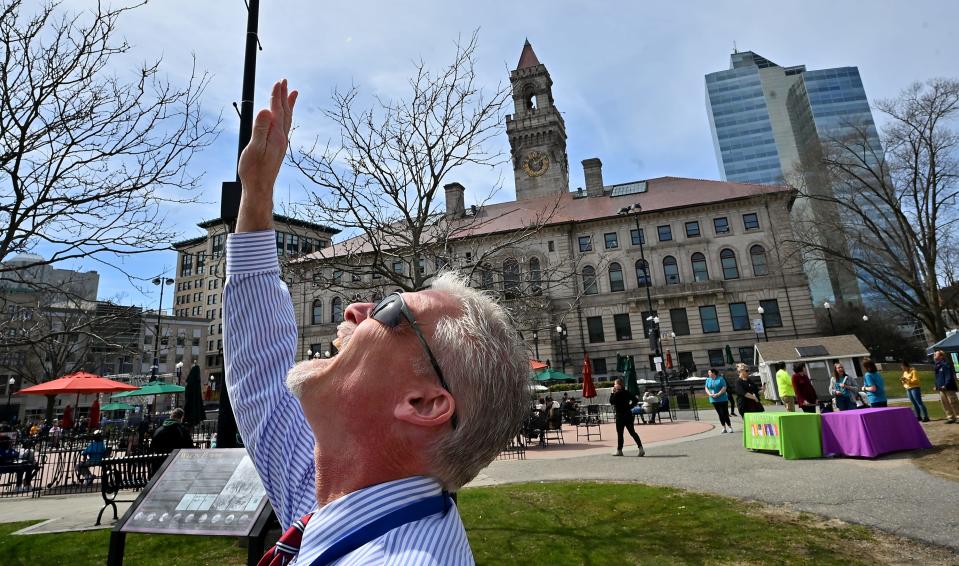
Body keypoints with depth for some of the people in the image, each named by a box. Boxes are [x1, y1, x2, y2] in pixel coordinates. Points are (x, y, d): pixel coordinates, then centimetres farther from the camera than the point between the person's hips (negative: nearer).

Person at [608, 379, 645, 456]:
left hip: (620, 415, -7)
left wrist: (612, 393, -5)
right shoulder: (627, 392, 8)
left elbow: (611, 402, -10)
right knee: (632, 432, 9)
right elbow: (636, 400, 8)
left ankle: (619, 450, 12)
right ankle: (641, 448, 0)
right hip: (628, 414, 7)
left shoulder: (616, 394, -13)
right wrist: (630, 406, 8)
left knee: (619, 433, 3)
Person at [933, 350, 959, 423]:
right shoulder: (937, 366, 15)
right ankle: (950, 417, 15)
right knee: (945, 403, 9)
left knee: (953, 402, -4)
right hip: (941, 388, 9)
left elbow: (949, 376, -19)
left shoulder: (946, 364, -13)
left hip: (948, 387, -9)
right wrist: (937, 386, 17)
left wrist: (946, 385, -25)